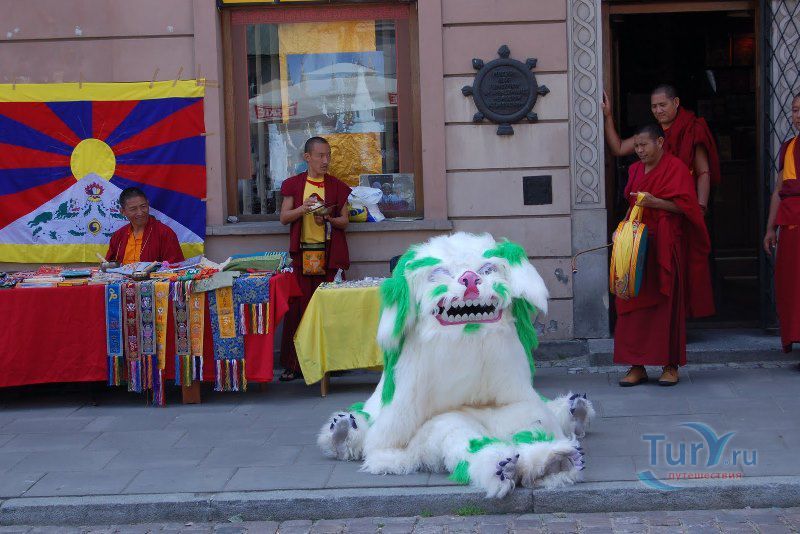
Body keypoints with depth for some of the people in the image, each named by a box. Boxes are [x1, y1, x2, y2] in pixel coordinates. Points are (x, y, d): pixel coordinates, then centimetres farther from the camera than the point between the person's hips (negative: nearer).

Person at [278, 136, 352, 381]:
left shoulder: (337, 186, 8)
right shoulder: (293, 185, 7)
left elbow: (344, 221, 7)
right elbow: (284, 218, 2)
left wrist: (327, 218, -13)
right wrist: (304, 208, -14)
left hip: (330, 254, 0)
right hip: (302, 254, 0)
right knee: (299, 306, -4)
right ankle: (294, 363, 0)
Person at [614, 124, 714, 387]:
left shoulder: (676, 167, -3)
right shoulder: (635, 170, 17)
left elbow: (685, 204, -10)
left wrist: (654, 202, -19)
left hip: (666, 245, -5)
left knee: (667, 303, -5)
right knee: (635, 303, -1)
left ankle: (671, 365, 2)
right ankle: (637, 367, 1)